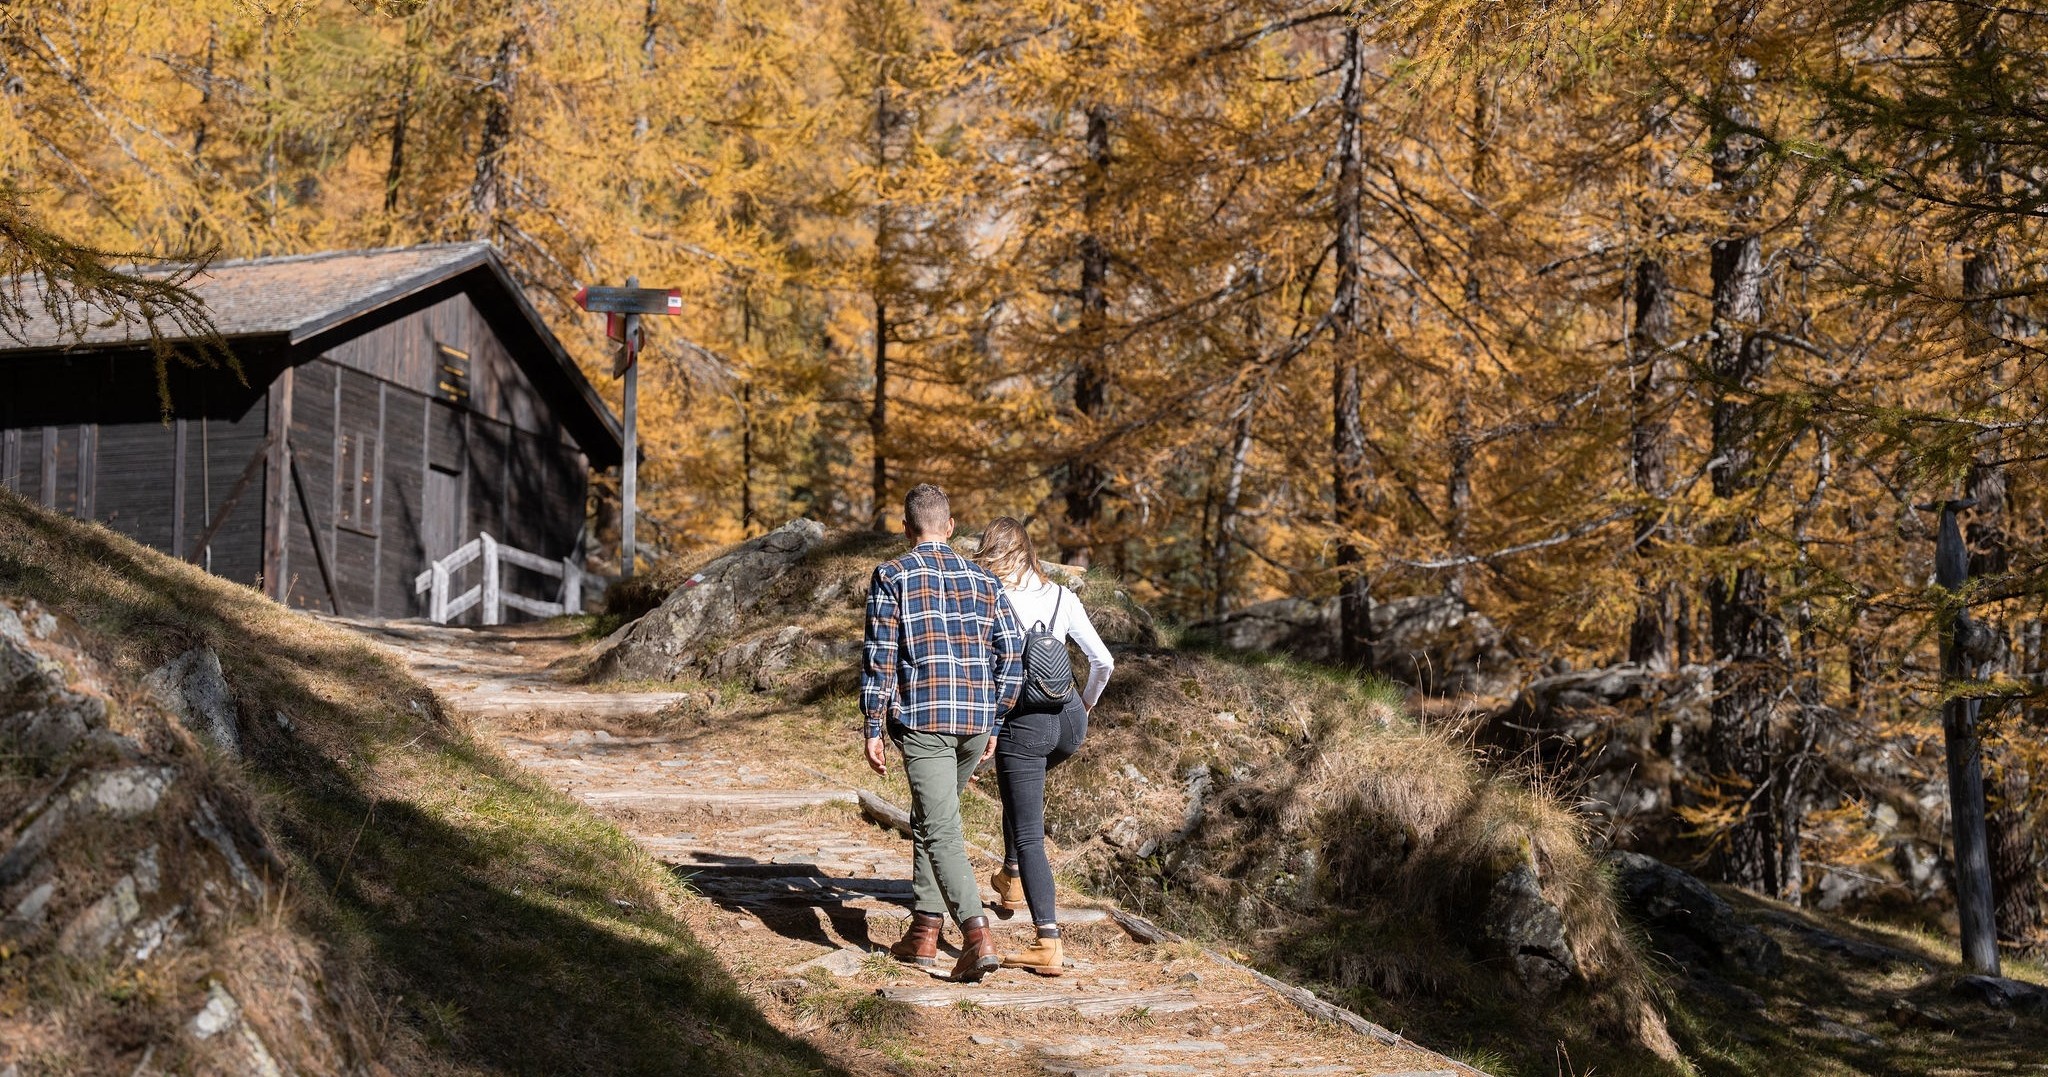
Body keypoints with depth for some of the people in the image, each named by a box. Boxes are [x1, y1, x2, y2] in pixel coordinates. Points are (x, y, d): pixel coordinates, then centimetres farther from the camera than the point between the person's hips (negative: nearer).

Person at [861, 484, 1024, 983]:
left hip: (921, 720, -5)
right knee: (930, 818, 21)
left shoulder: (891, 576, 1)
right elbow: (1011, 656, 9)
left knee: (941, 830, -7)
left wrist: (873, 729, -2)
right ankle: (925, 930, 21)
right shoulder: (982, 578, 13)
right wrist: (994, 723, 16)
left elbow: (879, 657, -6)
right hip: (976, 719, 5)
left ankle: (977, 936, -22)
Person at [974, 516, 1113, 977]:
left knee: (1029, 835, -1)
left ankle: (1048, 945, -9)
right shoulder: (1062, 597, 5)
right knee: (1020, 785, 35)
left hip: (1021, 724, -5)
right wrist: (1085, 703, 21)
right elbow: (1103, 661, 4)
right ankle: (1012, 877, 46)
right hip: (1068, 720, 5)